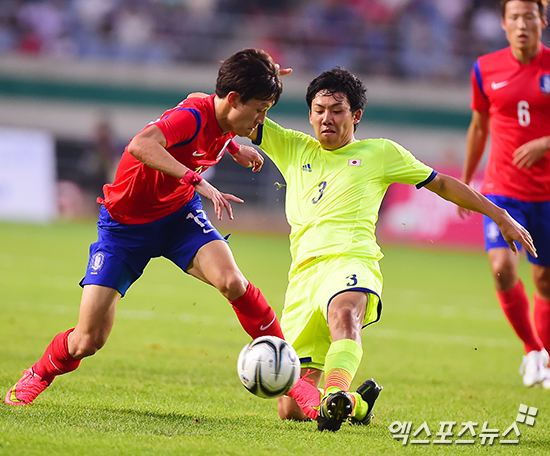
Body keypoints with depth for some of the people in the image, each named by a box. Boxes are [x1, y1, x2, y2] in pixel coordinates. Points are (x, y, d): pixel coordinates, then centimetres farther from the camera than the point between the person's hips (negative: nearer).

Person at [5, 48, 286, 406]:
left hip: (178, 214, 6)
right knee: (88, 340, -6)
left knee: (232, 283, -26)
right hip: (125, 224, -6)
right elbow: (141, 145, -51)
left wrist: (232, 147, 21)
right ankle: (40, 375, 27)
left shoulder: (218, 114, -6)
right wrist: (196, 180, -55)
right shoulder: (193, 115, -30)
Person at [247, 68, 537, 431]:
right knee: (291, 409, -3)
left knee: (343, 314, -44)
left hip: (351, 261, -4)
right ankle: (357, 402, 24)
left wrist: (501, 217, 24)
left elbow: (441, 183, 26)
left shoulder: (380, 153, 20)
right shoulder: (292, 148, 26)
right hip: (303, 274, 4)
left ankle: (336, 396, -67)